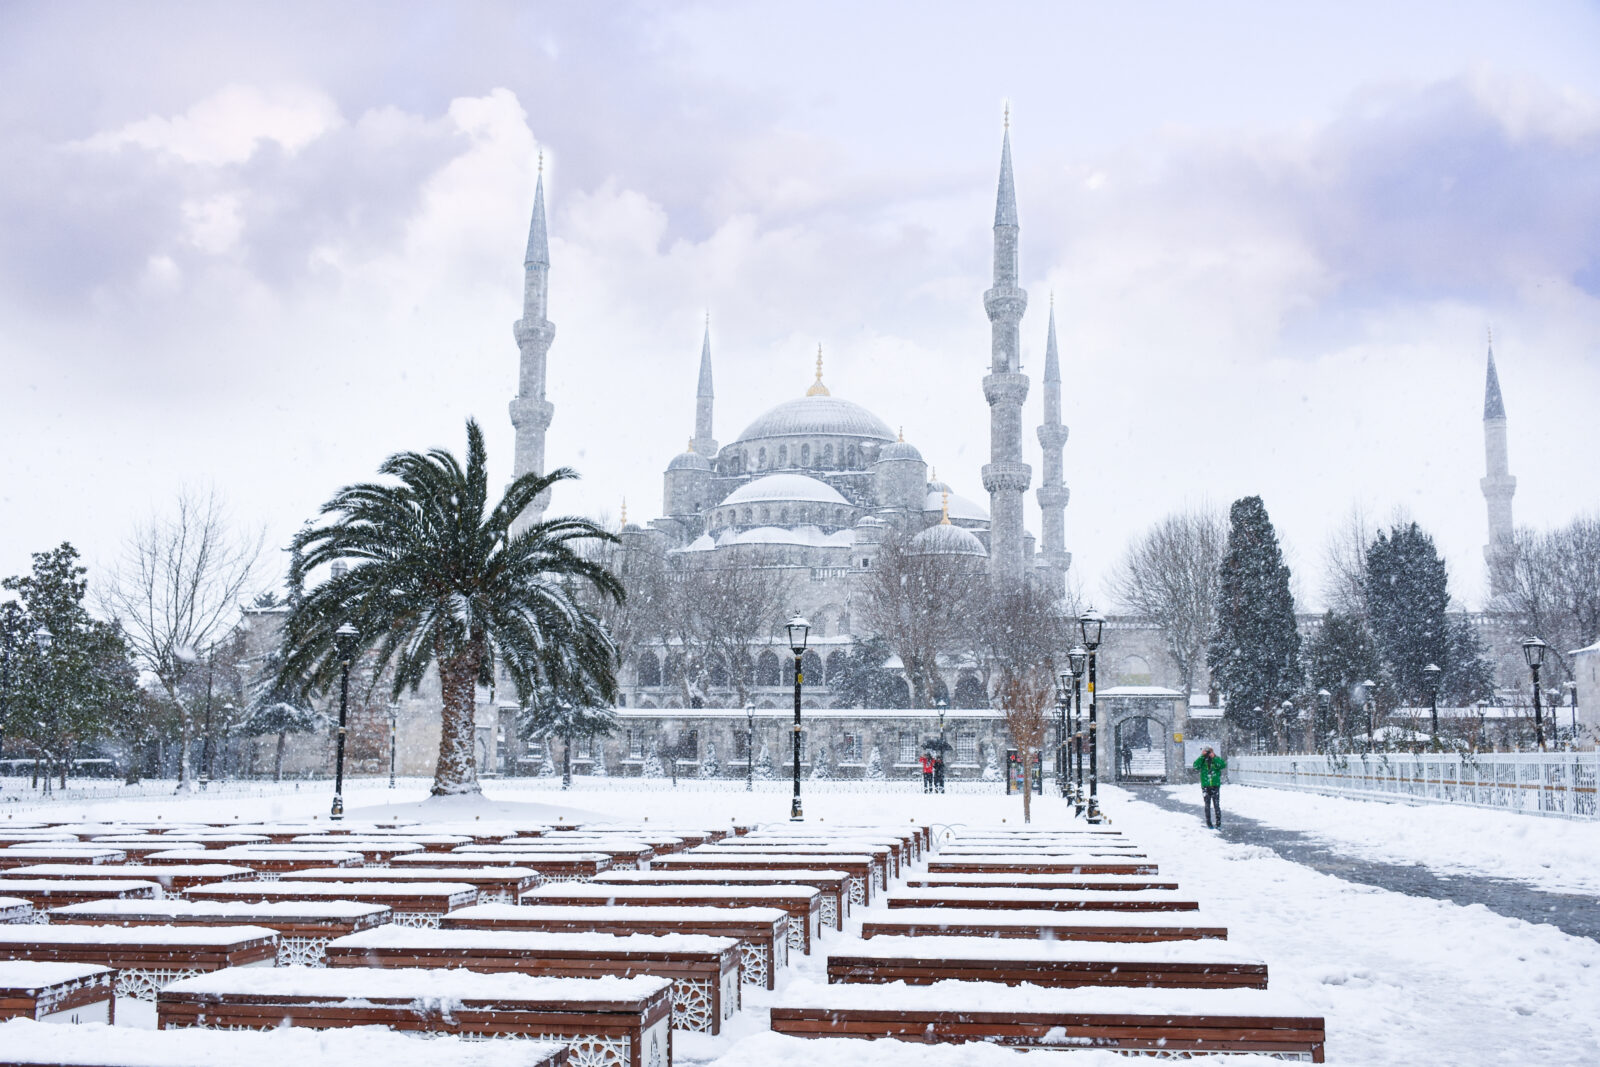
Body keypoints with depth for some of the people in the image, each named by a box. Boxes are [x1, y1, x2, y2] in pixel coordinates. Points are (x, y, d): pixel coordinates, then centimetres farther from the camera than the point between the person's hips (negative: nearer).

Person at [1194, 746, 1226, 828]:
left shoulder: (1217, 759, 2)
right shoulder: (1202, 760, 3)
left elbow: (1223, 765, -16)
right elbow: (1196, 766, -14)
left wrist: (1214, 757, -18)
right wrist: (1202, 756, -16)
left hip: (1215, 786, -1)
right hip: (1205, 787, 1)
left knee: (1217, 805, -2)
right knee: (1207, 806, 7)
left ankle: (1218, 823, 4)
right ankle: (1208, 823, 15)